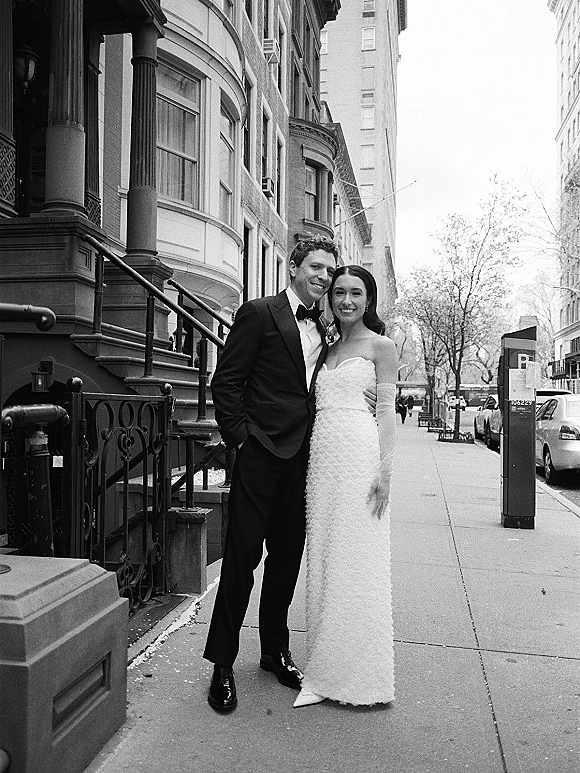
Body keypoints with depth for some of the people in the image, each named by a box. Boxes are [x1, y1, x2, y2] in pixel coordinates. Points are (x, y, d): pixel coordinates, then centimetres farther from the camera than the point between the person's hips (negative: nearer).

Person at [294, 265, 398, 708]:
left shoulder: (380, 346, 4)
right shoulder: (326, 348, 19)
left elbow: (386, 411, -3)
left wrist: (385, 470, -12)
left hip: (361, 455, -6)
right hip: (322, 456, 6)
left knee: (357, 563, -3)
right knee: (324, 561, 7)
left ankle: (362, 673, 11)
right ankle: (327, 671, 17)